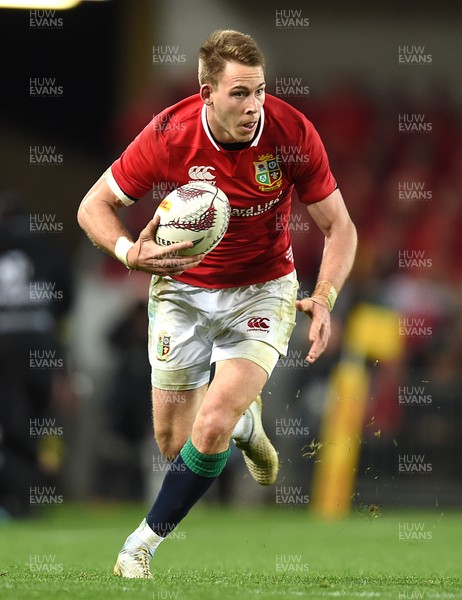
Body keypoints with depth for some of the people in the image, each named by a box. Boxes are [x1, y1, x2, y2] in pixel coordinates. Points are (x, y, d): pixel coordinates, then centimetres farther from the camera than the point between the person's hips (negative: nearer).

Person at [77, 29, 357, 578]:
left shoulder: (292, 133, -21)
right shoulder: (170, 135, -22)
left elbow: (339, 227, -10)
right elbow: (94, 205, -11)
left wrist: (324, 297, -26)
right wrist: (130, 253, -31)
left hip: (261, 290, -1)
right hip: (183, 287, 1)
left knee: (211, 430, -21)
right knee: (174, 445, 6)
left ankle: (147, 539, 0)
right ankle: (243, 418, 40)